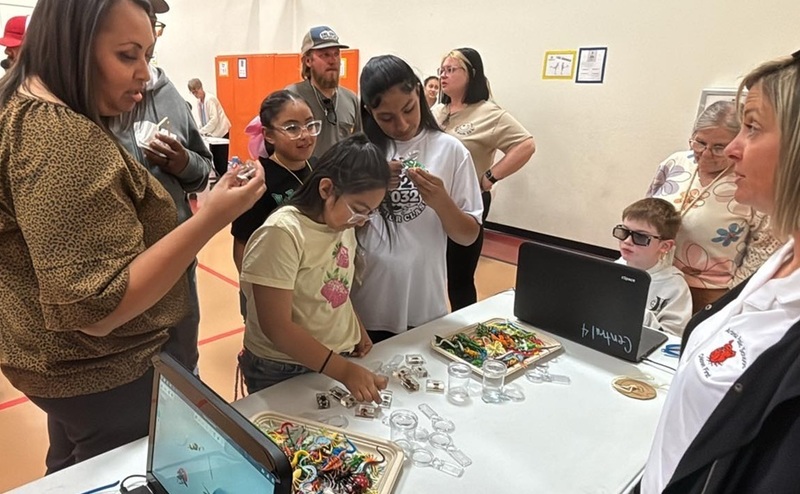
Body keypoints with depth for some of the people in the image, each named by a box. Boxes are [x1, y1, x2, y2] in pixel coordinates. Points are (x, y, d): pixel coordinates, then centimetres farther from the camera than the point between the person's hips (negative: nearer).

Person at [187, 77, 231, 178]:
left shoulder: (210, 99, -16)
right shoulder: (198, 101, 8)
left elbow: (214, 119, -21)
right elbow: (197, 117, 9)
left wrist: (202, 131, -19)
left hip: (220, 132, -8)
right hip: (212, 132, 8)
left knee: (221, 160, -7)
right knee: (215, 159, 9)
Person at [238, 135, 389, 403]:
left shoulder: (342, 223, -1)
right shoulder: (282, 233, -24)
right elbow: (276, 327, -25)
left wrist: (358, 330, 3)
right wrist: (344, 371, -26)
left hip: (340, 358, 7)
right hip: (283, 372, -6)